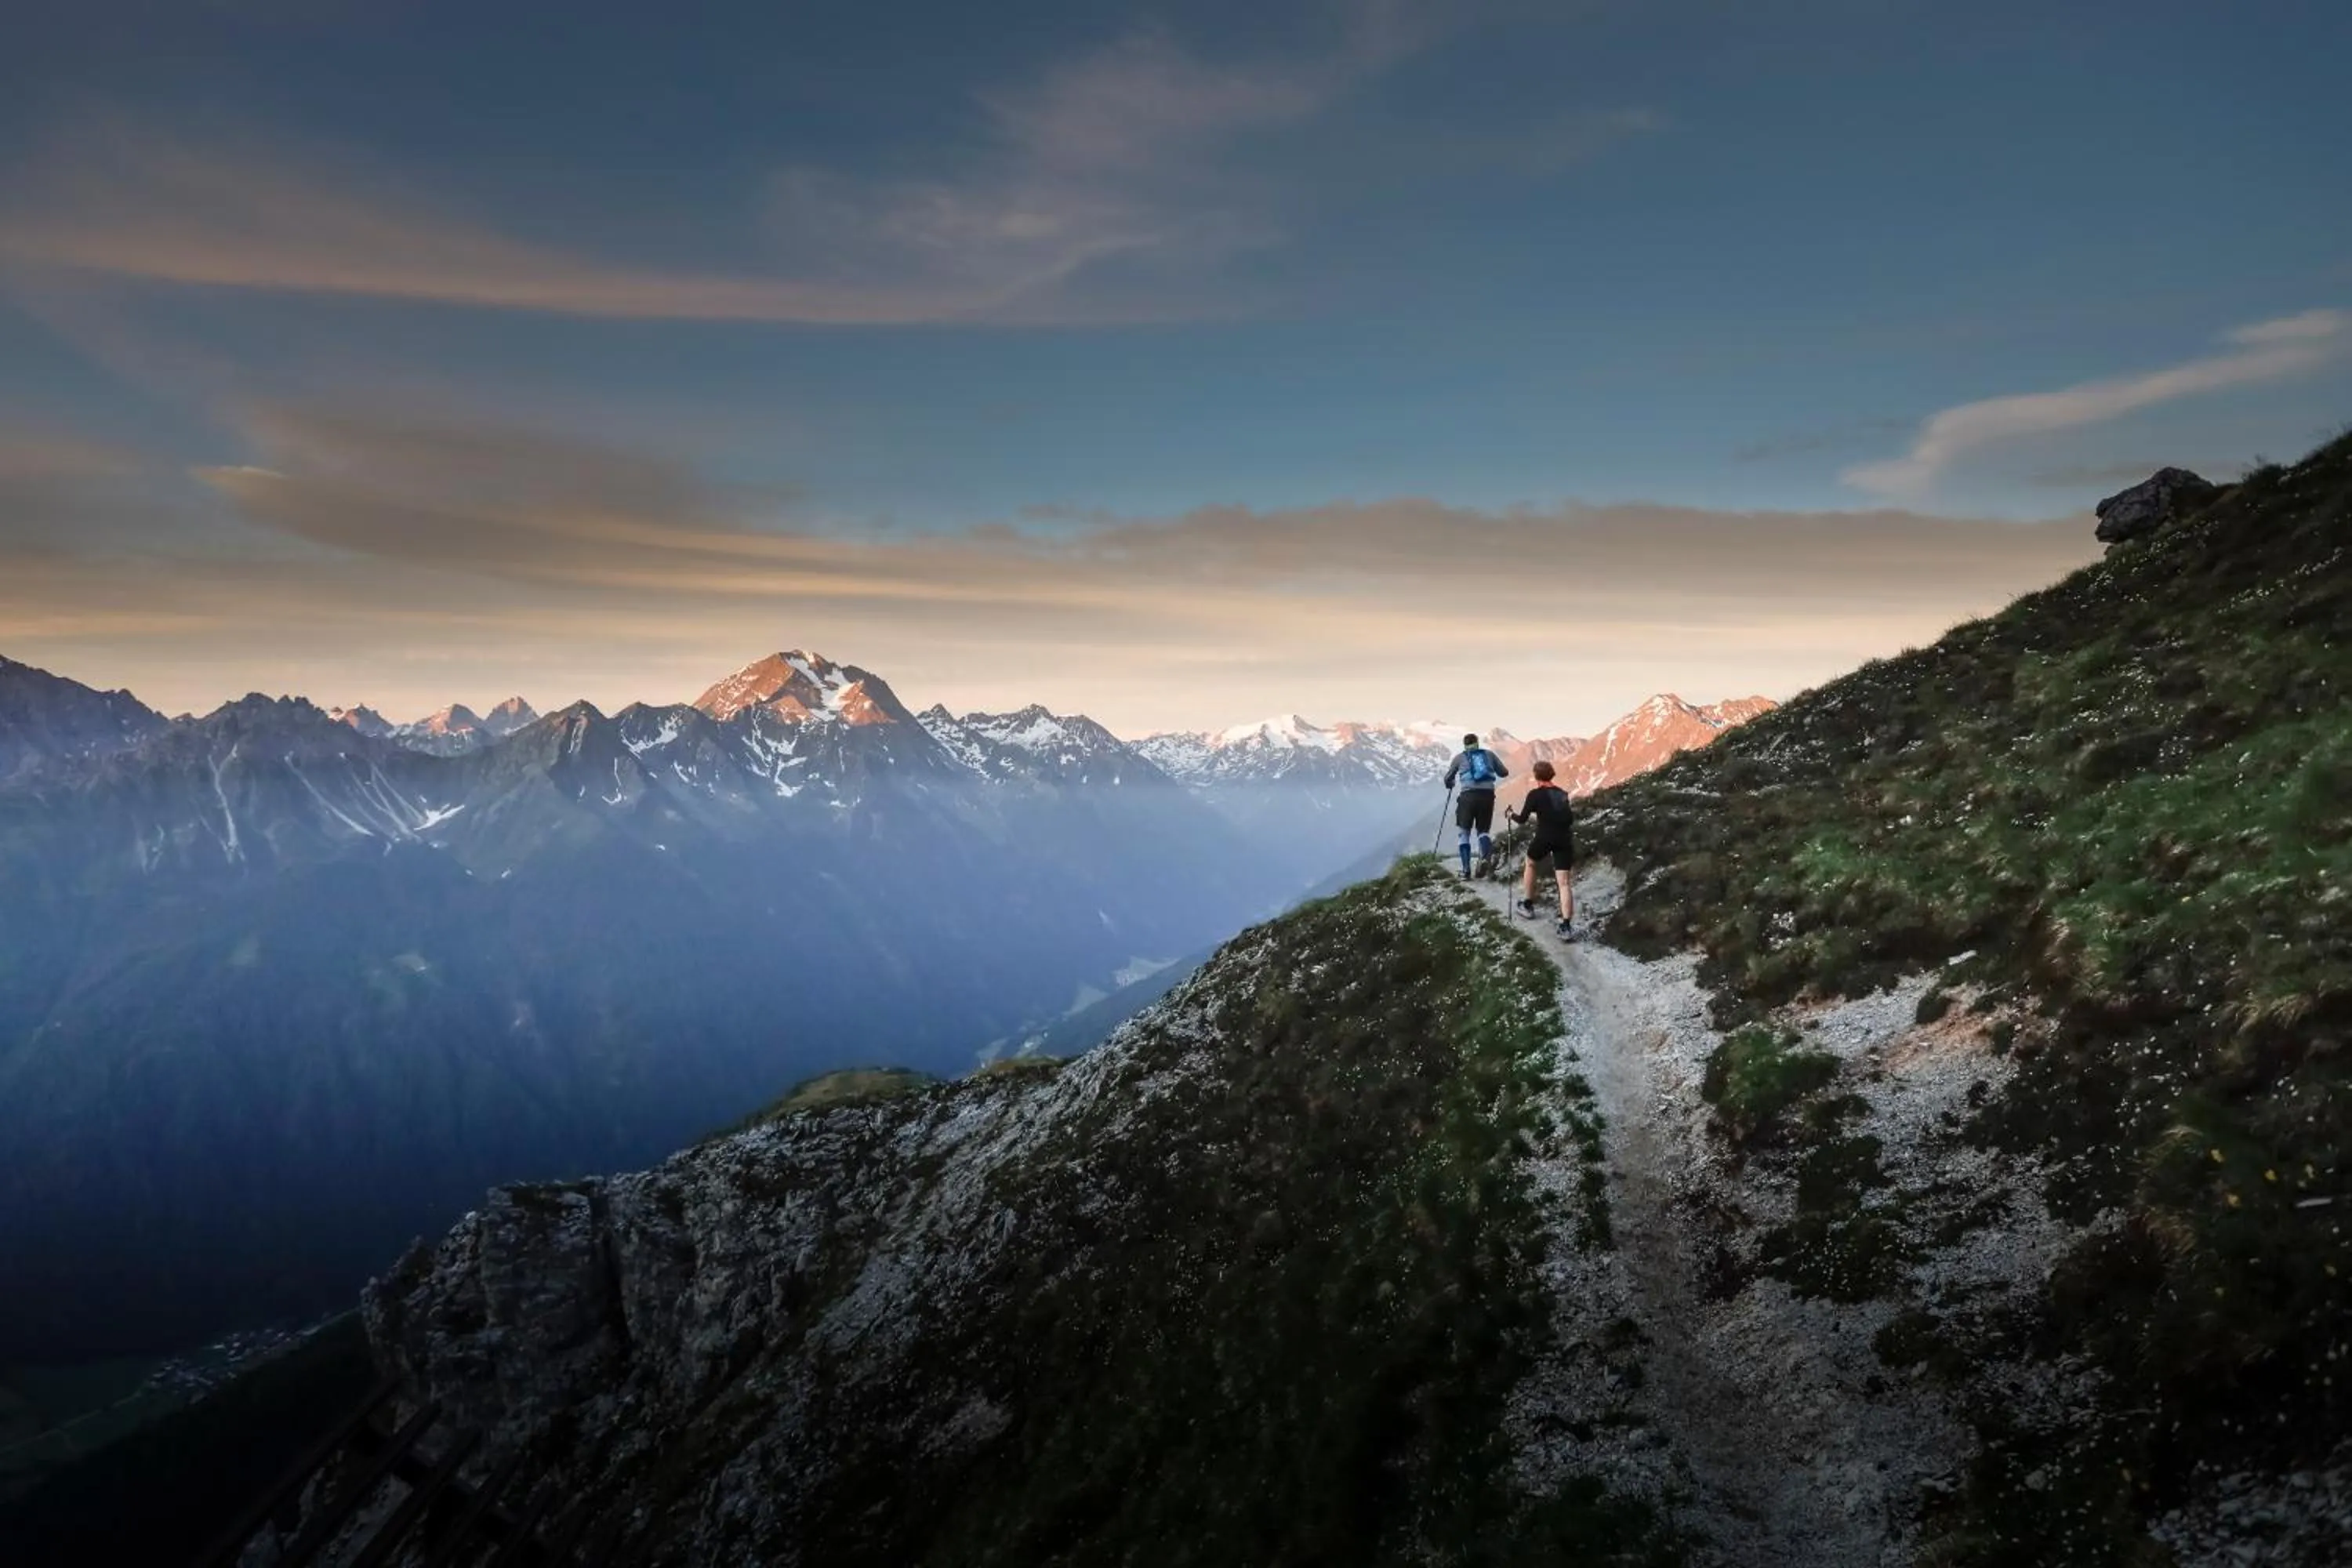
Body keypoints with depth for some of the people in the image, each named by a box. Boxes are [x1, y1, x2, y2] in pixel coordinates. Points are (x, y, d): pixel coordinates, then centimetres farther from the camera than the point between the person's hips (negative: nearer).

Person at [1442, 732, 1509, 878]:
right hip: (1488, 795, 1)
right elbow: (1504, 773, 19)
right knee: (1483, 830, 14)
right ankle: (1487, 856, -18)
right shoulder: (1489, 754, 14)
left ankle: (1466, 870, 2)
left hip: (1469, 796, -1)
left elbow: (1448, 778, 20)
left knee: (1465, 832, 10)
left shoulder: (1460, 758, 12)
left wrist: (1449, 785, 44)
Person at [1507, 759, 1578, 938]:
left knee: (1530, 863, 28)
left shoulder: (1535, 794, 0)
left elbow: (1522, 819, 1)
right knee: (1564, 882, 0)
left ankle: (1527, 905, 35)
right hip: (1564, 839, 3)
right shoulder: (1563, 794, 16)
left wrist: (1512, 815, 24)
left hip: (1544, 838, -3)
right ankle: (1567, 925, -12)